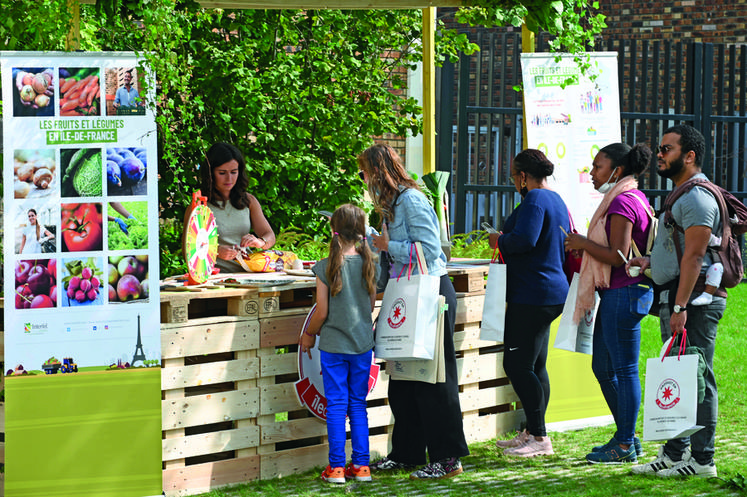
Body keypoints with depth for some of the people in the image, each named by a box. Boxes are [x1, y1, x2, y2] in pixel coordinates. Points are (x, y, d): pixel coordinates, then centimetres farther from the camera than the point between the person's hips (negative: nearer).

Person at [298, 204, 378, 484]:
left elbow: (322, 313, -9)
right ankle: (361, 465, 12)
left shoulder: (326, 268, -12)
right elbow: (371, 306, 6)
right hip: (363, 344, 3)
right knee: (358, 404, 11)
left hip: (333, 345, -3)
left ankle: (336, 468, 3)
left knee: (336, 405, 2)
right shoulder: (369, 265, -3)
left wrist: (309, 335, 9)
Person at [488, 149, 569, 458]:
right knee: (535, 365, 14)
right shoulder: (556, 200, 17)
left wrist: (499, 240, -9)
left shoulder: (535, 200, -15)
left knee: (518, 365, -8)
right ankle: (532, 433, 19)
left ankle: (539, 438, -8)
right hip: (552, 291, 11)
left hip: (532, 294, -11)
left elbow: (524, 239, -29)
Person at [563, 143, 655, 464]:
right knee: (602, 366, 15)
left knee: (624, 369, -4)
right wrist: (584, 246, 15)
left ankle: (625, 446, 2)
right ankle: (626, 435, 22)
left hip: (623, 293, -11)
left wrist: (583, 243, -11)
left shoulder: (622, 203, -16)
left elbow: (618, 256, -22)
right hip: (617, 294, 11)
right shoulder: (635, 198, 16)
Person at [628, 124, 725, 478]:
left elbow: (694, 256, -21)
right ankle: (674, 453, 19)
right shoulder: (681, 196, 20)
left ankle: (701, 459, -7)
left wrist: (680, 307, -25)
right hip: (676, 296, 11)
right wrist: (650, 261, 14)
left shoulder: (697, 197, -14)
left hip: (694, 299, -11)